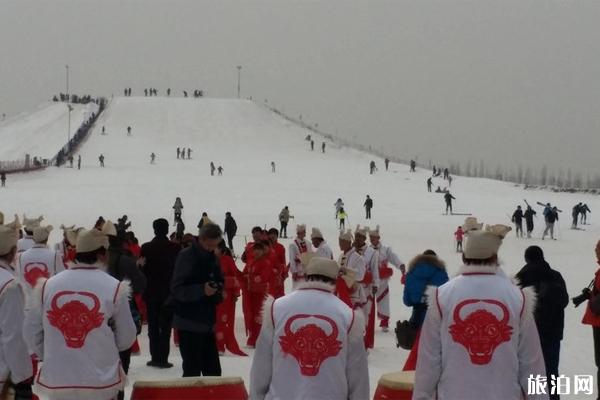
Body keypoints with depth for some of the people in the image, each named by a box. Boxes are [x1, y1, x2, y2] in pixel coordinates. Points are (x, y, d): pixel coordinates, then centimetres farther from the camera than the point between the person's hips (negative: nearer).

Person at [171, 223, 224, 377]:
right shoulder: (186, 256, -11)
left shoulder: (212, 257, 12)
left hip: (207, 322, 7)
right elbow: (177, 290, -17)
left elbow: (218, 281, 24)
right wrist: (202, 290, -30)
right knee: (192, 370, -6)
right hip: (189, 323, -7)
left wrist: (218, 290, 1)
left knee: (213, 370, 10)